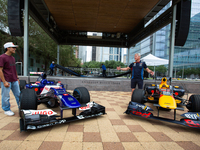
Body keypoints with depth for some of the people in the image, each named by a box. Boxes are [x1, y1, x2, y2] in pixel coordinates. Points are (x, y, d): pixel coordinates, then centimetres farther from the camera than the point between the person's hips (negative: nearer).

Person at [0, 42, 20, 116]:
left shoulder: (13, 58, 13)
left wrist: (17, 78, 17)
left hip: (14, 81, 7)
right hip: (6, 81, -7)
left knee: (18, 95, 12)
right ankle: (6, 110, 23)